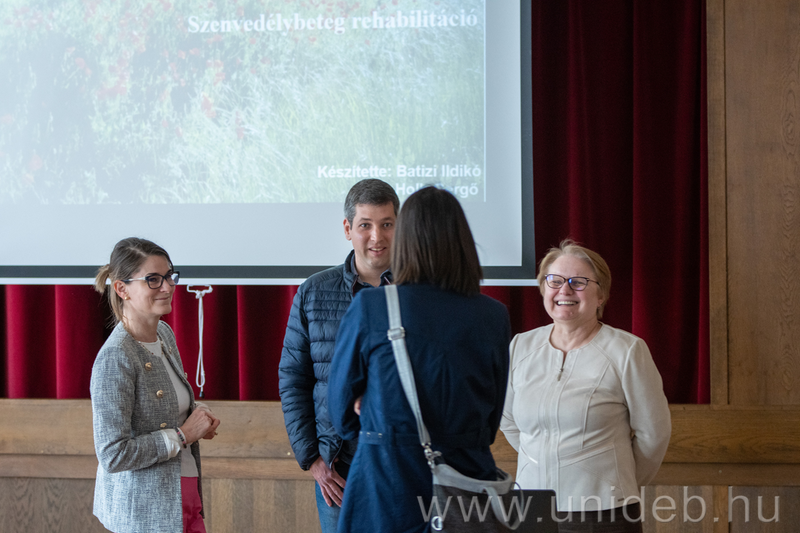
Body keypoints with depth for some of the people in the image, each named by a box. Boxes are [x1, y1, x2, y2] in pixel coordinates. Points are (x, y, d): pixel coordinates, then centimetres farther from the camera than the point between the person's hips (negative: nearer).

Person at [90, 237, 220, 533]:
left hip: (183, 493, 8)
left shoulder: (165, 334, 5)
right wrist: (183, 434, -17)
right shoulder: (115, 358, -21)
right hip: (143, 508, -8)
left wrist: (198, 412, 1)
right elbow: (113, 455, -24)